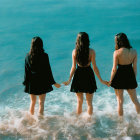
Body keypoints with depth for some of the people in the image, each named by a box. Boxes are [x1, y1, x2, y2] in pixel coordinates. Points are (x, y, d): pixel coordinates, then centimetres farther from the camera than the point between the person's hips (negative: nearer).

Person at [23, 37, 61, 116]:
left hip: (31, 82, 3)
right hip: (42, 82, -3)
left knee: (33, 102, 19)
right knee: (41, 103, 7)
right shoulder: (44, 56, -13)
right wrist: (53, 82, 0)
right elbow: (48, 70, -9)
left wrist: (26, 82, 9)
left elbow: (26, 70, -2)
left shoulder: (28, 56, -6)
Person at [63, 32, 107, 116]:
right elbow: (95, 67, -9)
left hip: (78, 76, 1)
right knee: (89, 102, 13)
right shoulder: (91, 52, -11)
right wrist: (101, 80, 0)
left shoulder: (75, 51, -6)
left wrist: (69, 80, 6)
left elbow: (73, 67, -4)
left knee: (79, 102, 17)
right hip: (89, 75, -1)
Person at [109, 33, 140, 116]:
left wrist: (110, 81, 1)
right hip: (130, 77, 3)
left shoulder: (117, 52, -17)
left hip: (120, 77, -3)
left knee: (120, 101, 14)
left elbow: (114, 69, -12)